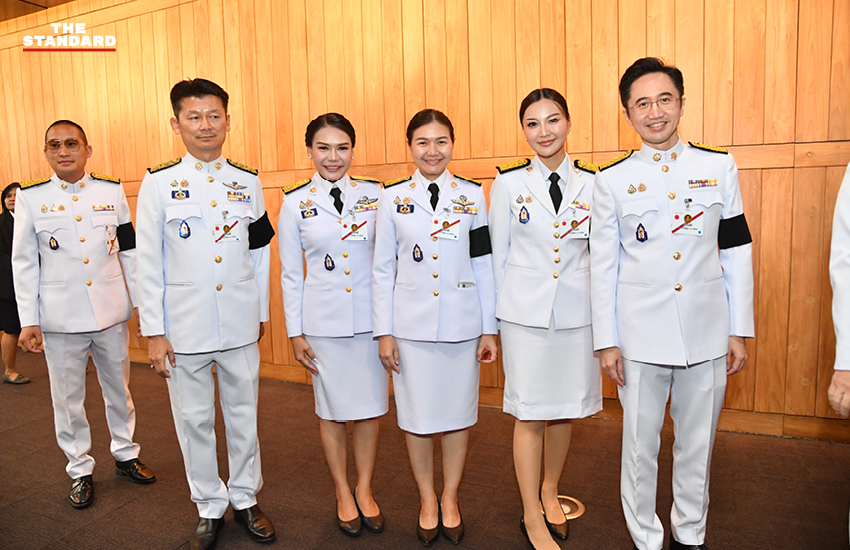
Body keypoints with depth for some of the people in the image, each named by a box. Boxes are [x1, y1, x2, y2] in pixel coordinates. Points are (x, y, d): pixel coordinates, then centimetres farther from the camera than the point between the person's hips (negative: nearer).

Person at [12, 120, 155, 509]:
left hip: (111, 312, 1)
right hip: (60, 317, -1)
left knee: (119, 388, 15)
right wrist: (28, 321, -2)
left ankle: (126, 454, 34)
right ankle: (80, 470, 28)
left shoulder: (112, 191, 2)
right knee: (68, 397, 10)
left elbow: (130, 251, 6)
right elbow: (23, 263, 1)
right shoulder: (30, 197, -1)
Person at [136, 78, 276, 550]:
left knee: (243, 415, 12)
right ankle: (209, 506, 29)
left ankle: (245, 498, 31)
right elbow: (149, 263, -2)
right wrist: (154, 332, -4)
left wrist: (261, 312, 11)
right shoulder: (158, 184, -1)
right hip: (184, 328, -1)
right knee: (194, 420, 10)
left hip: (240, 326, 2)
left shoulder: (248, 183, 4)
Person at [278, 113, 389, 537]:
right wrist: (295, 333, 1)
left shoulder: (375, 194, 1)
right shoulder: (295, 203, -1)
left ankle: (364, 490, 31)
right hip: (323, 323, -1)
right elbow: (291, 273, 3)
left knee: (370, 408, 10)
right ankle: (343, 495, 31)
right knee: (332, 411, 11)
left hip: (372, 318, 1)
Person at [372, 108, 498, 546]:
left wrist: (490, 329, 2)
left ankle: (450, 500, 32)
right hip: (411, 326, 0)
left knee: (457, 413, 11)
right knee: (417, 416, 8)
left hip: (462, 324, 1)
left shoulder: (473, 194, 3)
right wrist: (383, 332, -1)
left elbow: (483, 265, 4)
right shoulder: (393, 197, 1)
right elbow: (383, 269, 2)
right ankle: (427, 501, 30)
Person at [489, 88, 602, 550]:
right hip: (525, 315, -2)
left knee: (564, 409, 13)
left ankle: (549, 492, 37)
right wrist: (498, 317, 5)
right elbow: (498, 254, 3)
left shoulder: (592, 183, 2)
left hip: (577, 313, 2)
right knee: (530, 413, 4)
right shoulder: (509, 183, -1)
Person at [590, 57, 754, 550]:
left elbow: (737, 253, 6)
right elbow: (603, 265, 0)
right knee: (641, 445, 9)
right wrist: (606, 341, -2)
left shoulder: (719, 167, 4)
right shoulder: (612, 180, -1)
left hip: (707, 334, 2)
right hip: (640, 335, -1)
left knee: (698, 444, 15)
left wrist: (739, 331, 4)